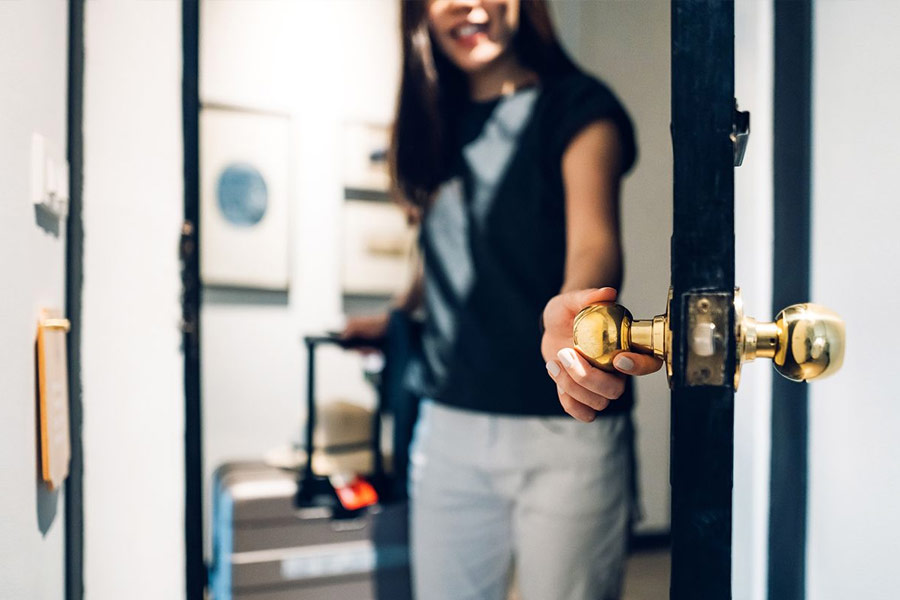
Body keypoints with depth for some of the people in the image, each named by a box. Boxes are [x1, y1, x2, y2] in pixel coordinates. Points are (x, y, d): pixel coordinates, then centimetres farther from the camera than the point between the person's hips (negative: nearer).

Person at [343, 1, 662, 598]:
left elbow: (593, 237, -23)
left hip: (563, 425, -5)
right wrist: (393, 316, 36)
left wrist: (568, 312, -45)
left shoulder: (577, 105, -4)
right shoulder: (441, 122, 12)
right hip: (449, 427, 5)